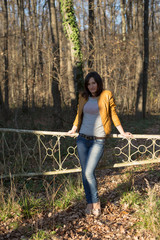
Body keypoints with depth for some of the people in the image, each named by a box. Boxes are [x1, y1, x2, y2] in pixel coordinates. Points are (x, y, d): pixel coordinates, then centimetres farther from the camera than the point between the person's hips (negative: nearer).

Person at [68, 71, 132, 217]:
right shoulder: (83, 97, 8)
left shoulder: (107, 96, -2)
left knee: (89, 173, -10)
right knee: (85, 173, 5)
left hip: (98, 141, -4)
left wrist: (122, 133, 11)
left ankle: (95, 202, 11)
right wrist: (73, 130, 32)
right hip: (82, 139, 4)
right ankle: (90, 203, 19)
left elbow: (113, 115, 7)